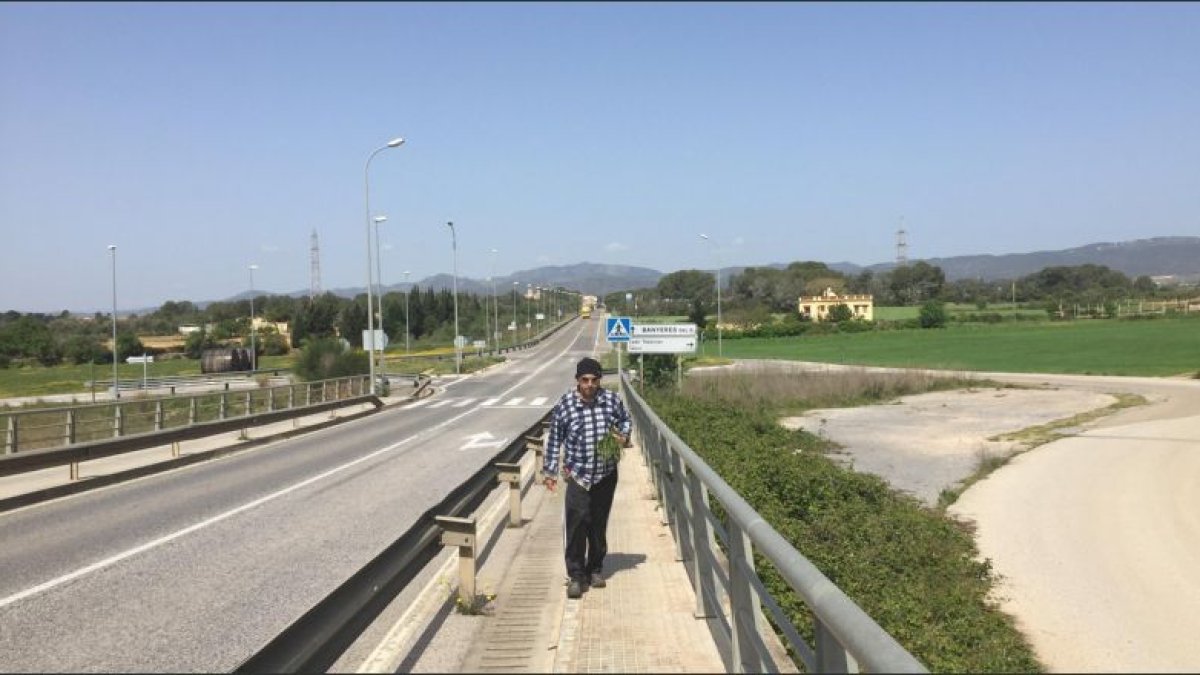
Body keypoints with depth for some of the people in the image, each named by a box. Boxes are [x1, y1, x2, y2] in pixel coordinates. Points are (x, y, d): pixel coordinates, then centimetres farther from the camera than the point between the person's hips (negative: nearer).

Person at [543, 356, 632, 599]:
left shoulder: (612, 400, -4)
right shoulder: (564, 405, -9)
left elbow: (625, 420, 16)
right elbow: (555, 439, 1)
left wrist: (623, 436, -6)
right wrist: (549, 472, 4)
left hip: (606, 474, 3)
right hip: (578, 475, -2)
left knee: (599, 524, 13)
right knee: (576, 523, -12)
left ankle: (596, 568, 30)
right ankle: (576, 575, -2)